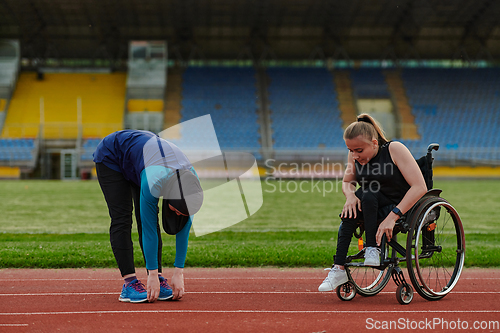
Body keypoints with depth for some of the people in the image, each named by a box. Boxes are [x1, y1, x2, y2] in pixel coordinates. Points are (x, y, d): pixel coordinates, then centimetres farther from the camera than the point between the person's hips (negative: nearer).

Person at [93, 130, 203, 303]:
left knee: (146, 219, -6)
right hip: (110, 156, -5)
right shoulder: (154, 181, -42)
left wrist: (179, 272, -18)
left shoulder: (192, 180, -26)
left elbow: (184, 228, -18)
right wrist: (153, 274, -29)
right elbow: (149, 229, -33)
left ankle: (159, 281, -7)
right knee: (122, 219, -15)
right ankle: (129, 283, -18)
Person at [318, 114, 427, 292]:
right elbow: (347, 182, 14)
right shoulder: (354, 156, -2)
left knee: (367, 195, -31)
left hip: (406, 208, -5)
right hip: (376, 207, 5)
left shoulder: (395, 149, -18)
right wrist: (350, 195, -13)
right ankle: (338, 270, -25)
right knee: (351, 209, -26)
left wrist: (392, 217, -32)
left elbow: (420, 187, -24)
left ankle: (372, 249, -19)